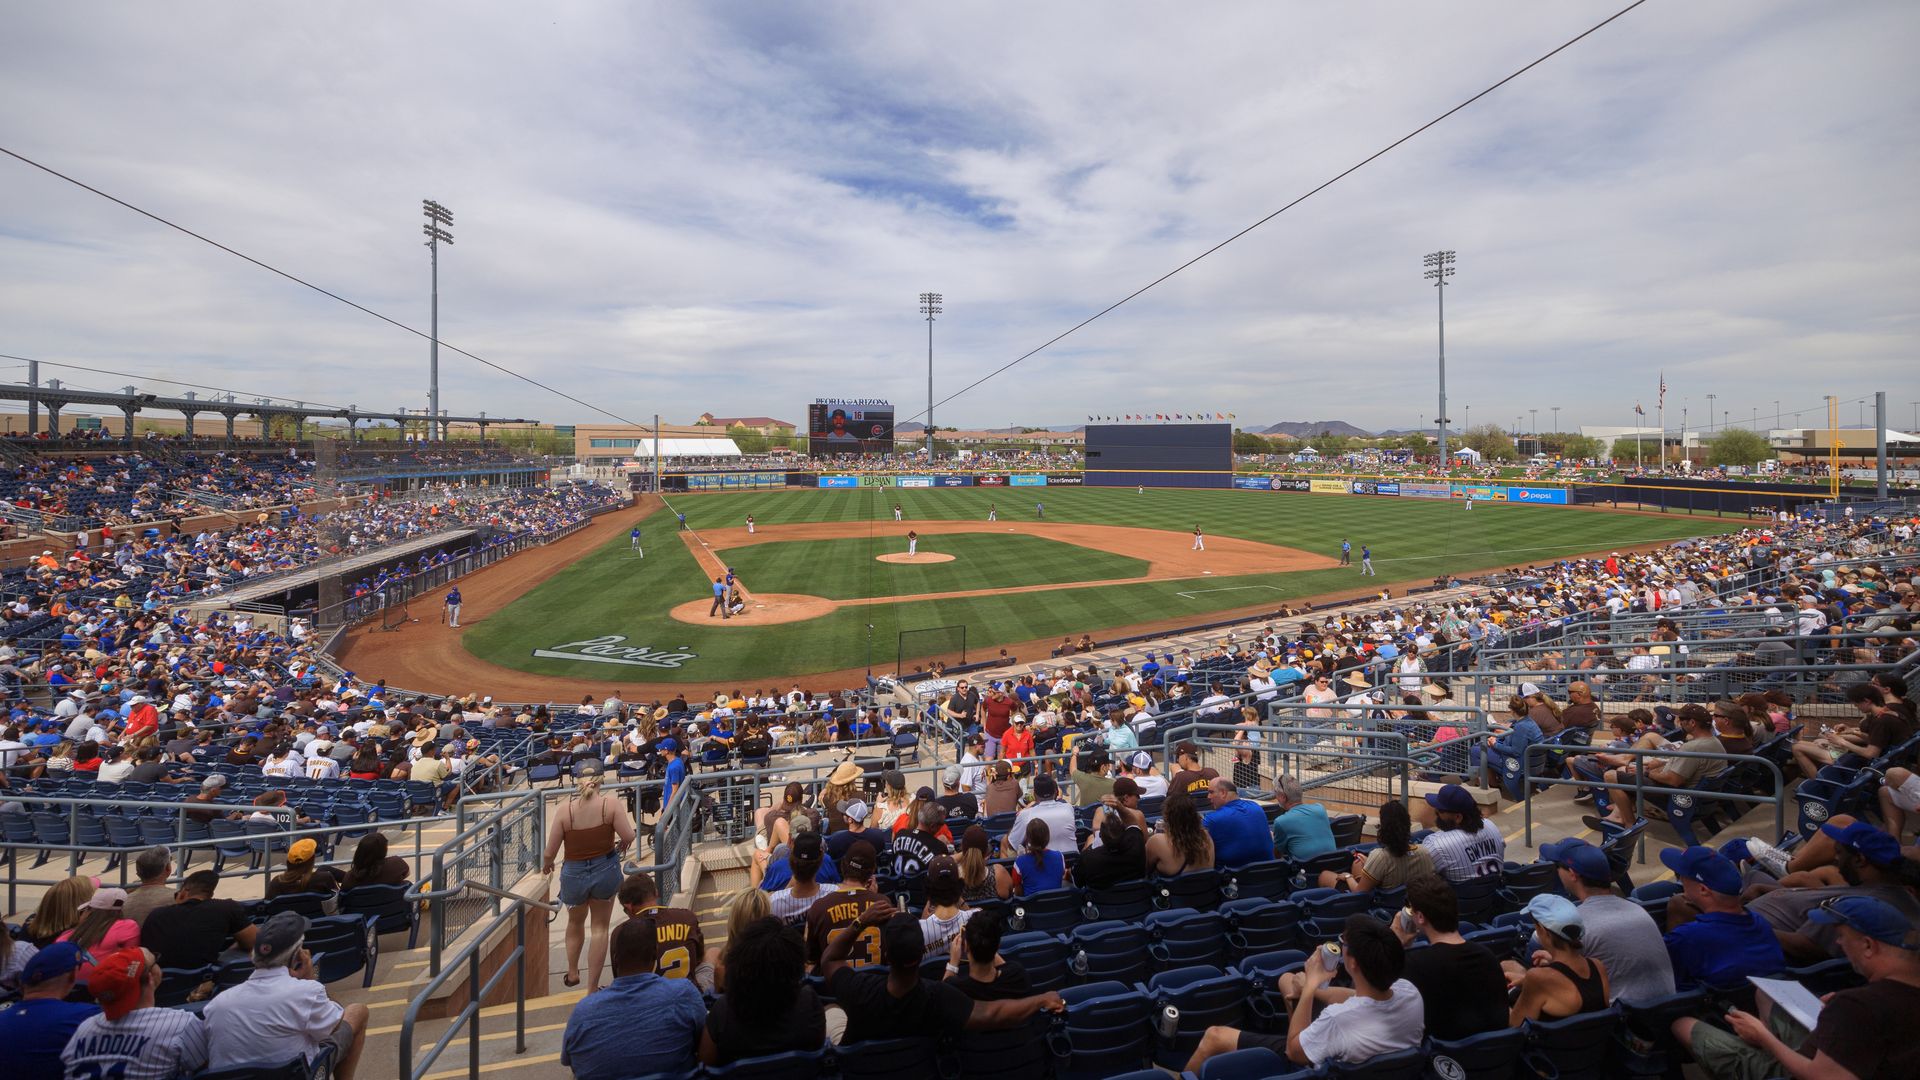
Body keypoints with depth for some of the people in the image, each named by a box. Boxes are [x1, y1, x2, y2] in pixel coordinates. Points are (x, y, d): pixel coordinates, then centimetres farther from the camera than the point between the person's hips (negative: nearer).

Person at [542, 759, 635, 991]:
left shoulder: (565, 809, -14)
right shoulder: (611, 803, -17)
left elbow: (550, 851, -9)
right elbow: (629, 836, -19)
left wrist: (547, 865, 13)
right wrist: (622, 845, 4)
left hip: (574, 873, 1)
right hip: (606, 869, -1)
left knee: (575, 922, 29)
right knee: (600, 927, 14)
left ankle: (572, 973, 46)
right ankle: (592, 987, 19)